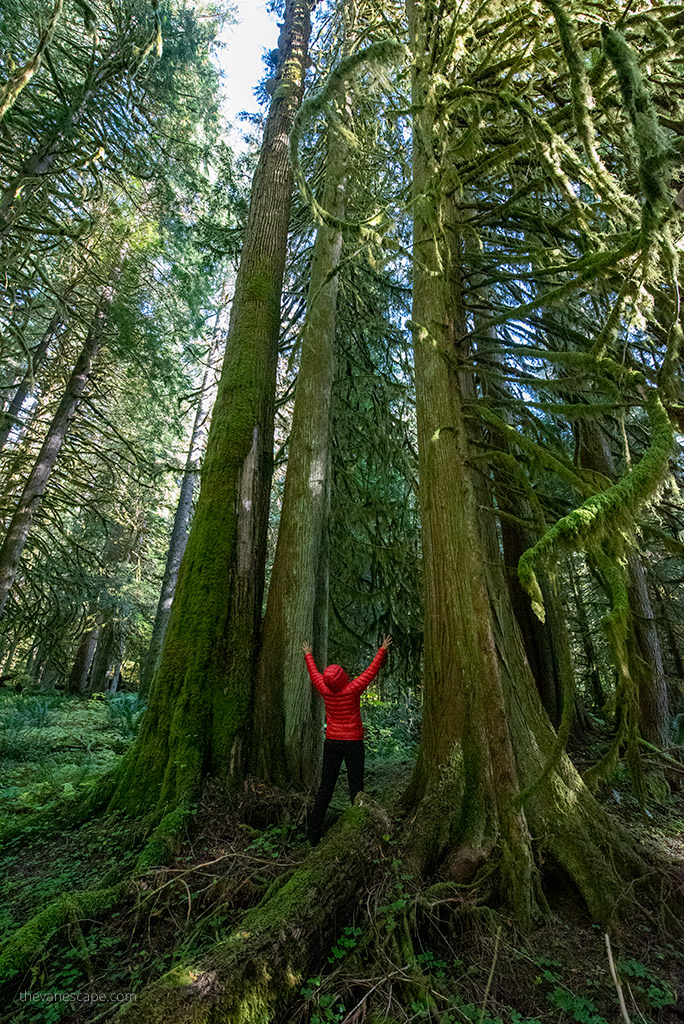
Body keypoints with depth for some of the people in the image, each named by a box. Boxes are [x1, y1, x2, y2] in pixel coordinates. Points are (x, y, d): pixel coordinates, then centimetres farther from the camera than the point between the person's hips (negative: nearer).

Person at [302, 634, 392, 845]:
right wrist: (382, 650, 2)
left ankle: (313, 833, 12)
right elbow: (371, 670, -8)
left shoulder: (325, 690, -6)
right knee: (355, 787, 5)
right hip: (353, 743, -4)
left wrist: (308, 655, 28)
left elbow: (314, 673, 12)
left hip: (331, 743, 4)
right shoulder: (352, 689, -16)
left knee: (325, 788, 9)